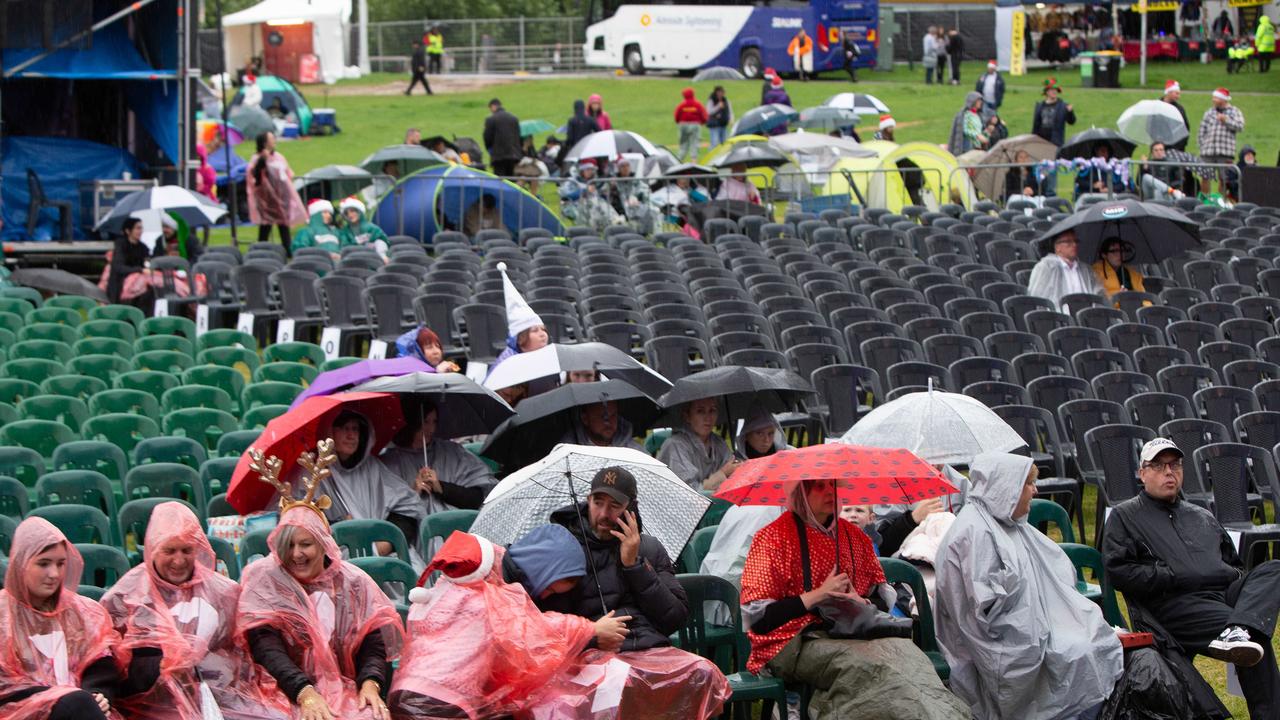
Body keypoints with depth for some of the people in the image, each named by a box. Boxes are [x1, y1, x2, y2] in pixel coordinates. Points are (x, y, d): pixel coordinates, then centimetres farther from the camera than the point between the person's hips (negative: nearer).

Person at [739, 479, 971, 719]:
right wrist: (818, 596, -12)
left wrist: (862, 603, -4)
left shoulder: (855, 537, 17)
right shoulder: (773, 538, 0)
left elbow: (884, 599, 20)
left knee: (906, 652, -29)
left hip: (851, 633, 5)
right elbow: (756, 618, -7)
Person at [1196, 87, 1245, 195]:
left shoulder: (1235, 112, 8)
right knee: (1205, 178, -2)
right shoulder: (1209, 112, 15)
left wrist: (1226, 120, -11)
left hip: (1225, 153, -2)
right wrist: (1202, 145, 4)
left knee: (1223, 179, 2)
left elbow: (1240, 127, -5)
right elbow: (1202, 131, 14)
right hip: (1208, 152, 2)